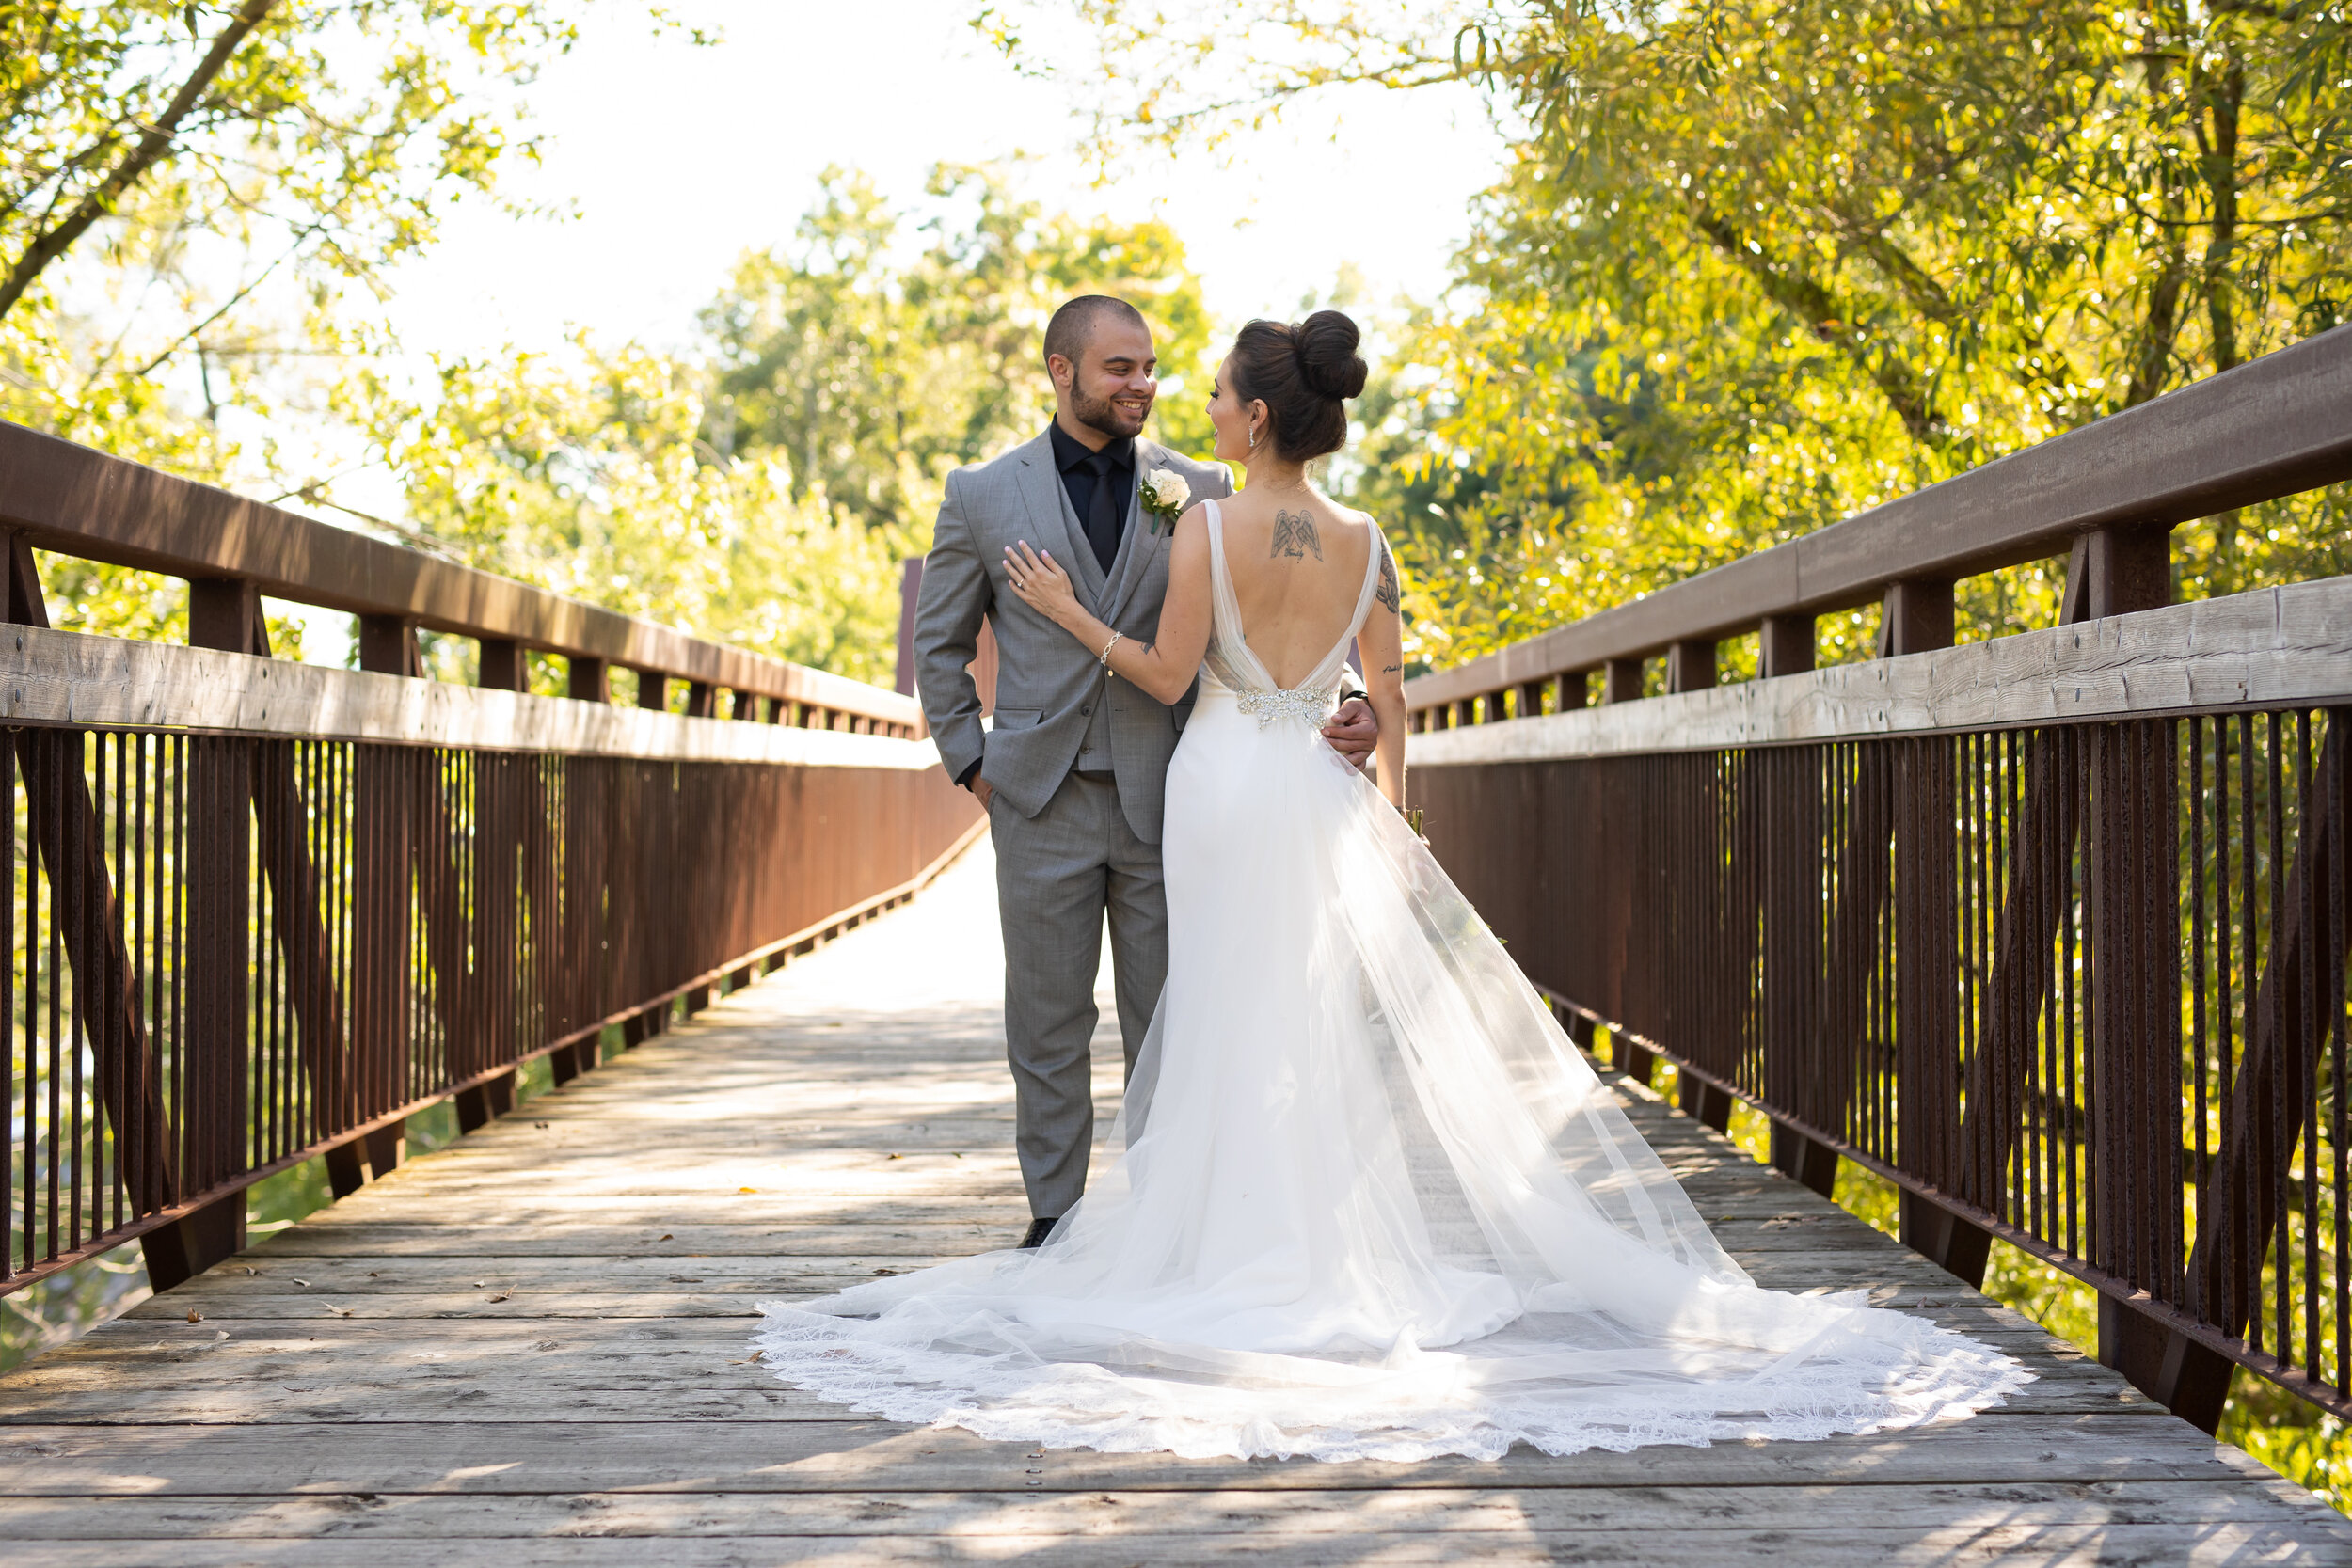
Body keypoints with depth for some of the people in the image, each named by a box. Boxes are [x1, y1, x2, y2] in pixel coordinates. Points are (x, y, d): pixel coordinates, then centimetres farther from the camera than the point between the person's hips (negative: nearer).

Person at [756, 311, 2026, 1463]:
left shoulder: (1208, 528, -11)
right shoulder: (1362, 542, 3)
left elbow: (1166, 675, -8)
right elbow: (1389, 701, 7)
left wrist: (1067, 611, 5)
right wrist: (1390, 818, 18)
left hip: (1220, 784, -4)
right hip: (1313, 789, 4)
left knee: (1231, 1015, 2)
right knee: (1320, 1013, 11)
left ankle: (1248, 1238, 6)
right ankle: (1318, 1235, 15)